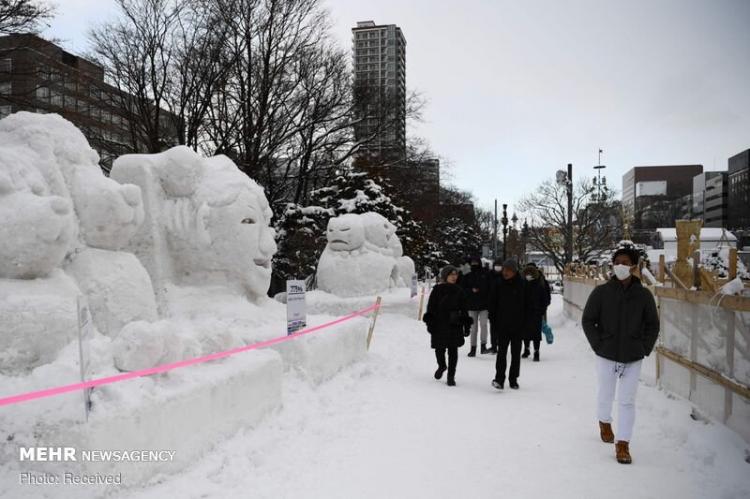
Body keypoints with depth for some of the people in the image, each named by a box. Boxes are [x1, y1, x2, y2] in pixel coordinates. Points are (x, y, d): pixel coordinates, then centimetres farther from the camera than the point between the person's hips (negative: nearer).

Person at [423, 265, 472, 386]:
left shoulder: (459, 291, 6)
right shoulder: (437, 290, 0)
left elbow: (464, 309, 10)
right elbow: (431, 307, 1)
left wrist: (466, 325, 6)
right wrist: (430, 322, -5)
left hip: (455, 325, 1)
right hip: (439, 325, -1)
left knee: (453, 351, 1)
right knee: (439, 349, 5)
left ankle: (451, 376, 11)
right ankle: (441, 366, 35)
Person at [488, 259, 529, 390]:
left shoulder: (522, 284, -3)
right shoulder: (498, 283, -3)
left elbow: (526, 305, 2)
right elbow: (492, 303, 1)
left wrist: (525, 322, -2)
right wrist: (493, 320, -4)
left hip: (518, 325, 1)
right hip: (502, 325, -1)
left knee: (516, 353, 10)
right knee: (502, 351, -7)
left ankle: (513, 379, 19)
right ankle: (499, 379, -7)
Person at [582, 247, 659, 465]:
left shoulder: (644, 295, -2)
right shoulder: (601, 292, -6)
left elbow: (652, 325, 8)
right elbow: (587, 320, 0)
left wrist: (645, 348, 0)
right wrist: (598, 345, -6)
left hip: (633, 357, 0)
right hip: (607, 355, 0)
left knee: (627, 401, 1)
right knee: (606, 393, 16)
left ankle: (623, 445, 9)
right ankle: (604, 422, 46)